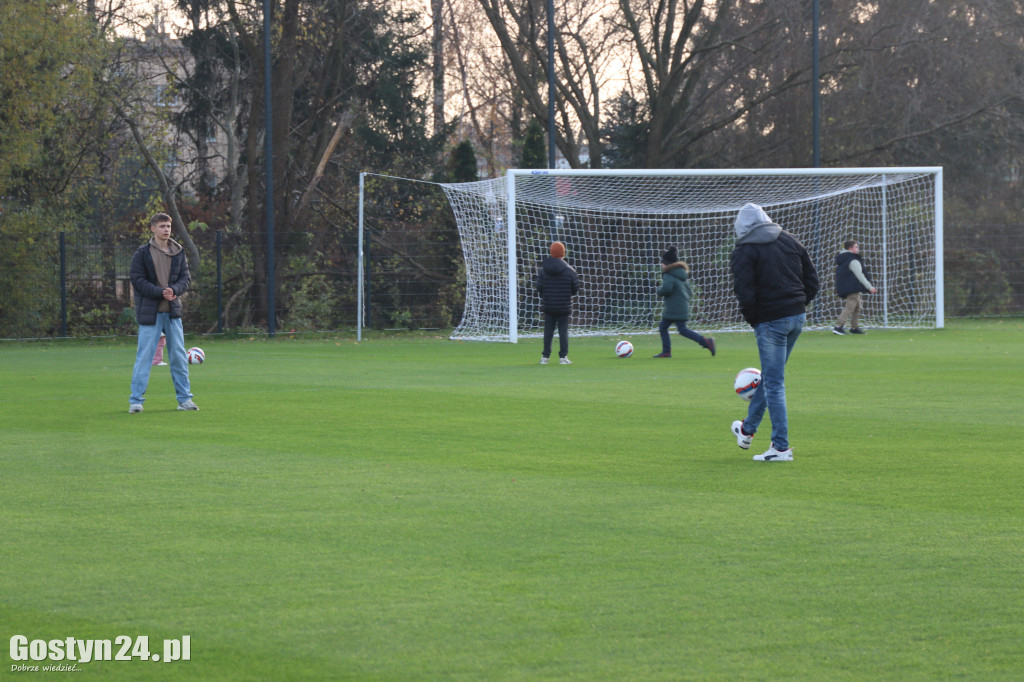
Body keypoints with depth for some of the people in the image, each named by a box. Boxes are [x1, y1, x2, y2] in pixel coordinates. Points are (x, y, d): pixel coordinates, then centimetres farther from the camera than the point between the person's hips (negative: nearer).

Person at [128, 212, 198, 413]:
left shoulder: (178, 252, 9)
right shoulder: (143, 253, -4)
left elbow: (185, 277, 6)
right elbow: (138, 280, -8)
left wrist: (174, 290, -15)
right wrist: (161, 292, -19)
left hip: (173, 311, 4)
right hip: (150, 312, -4)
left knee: (179, 356, 8)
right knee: (144, 356, -4)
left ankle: (184, 398, 16)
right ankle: (136, 400, 1)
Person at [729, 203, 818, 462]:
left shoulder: (744, 252, -8)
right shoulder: (790, 241, 10)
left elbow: (745, 292, -17)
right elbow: (812, 278, 10)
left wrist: (753, 320, -1)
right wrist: (799, 305, 14)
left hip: (770, 322, -7)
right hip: (797, 316, 7)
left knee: (773, 382, -2)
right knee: (770, 375, 21)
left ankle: (781, 447, -3)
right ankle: (748, 430, 37)